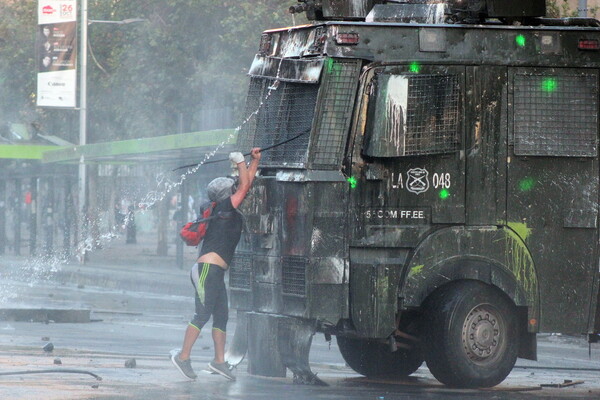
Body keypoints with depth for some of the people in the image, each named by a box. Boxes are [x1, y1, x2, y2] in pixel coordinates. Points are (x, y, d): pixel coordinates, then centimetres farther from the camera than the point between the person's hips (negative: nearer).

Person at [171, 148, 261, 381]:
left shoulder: (231, 213, 18)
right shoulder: (224, 209, -6)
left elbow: (246, 185, 26)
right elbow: (245, 185, -6)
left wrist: (255, 161, 26)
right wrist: (239, 161, 5)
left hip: (216, 273, 10)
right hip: (207, 269, -10)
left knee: (221, 316, 8)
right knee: (202, 315, -13)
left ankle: (219, 361, 9)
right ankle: (183, 356, -14)